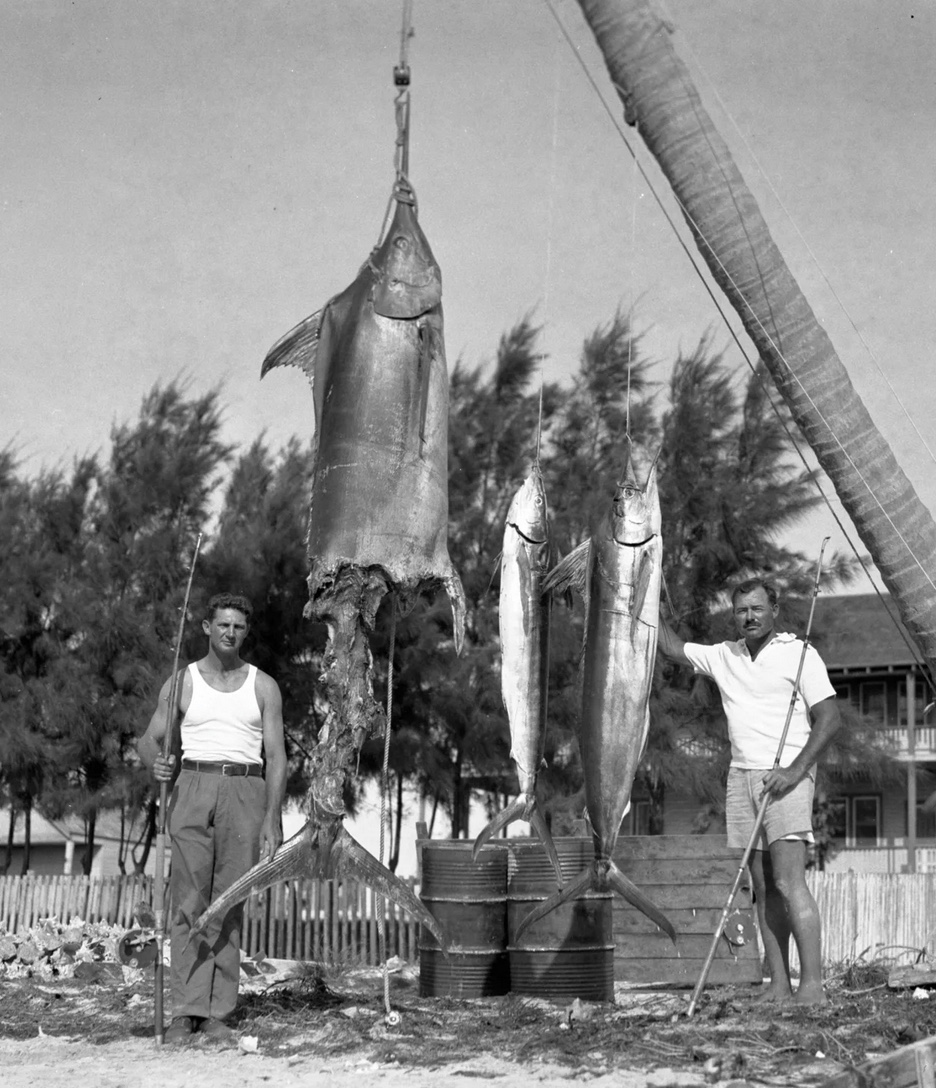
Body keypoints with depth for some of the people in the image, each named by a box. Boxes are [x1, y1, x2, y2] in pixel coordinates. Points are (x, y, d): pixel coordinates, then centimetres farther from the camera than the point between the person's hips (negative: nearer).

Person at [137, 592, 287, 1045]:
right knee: (189, 901, -7)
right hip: (193, 788, 0)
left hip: (245, 793, 0)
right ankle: (185, 1012, -7)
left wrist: (272, 818, -5)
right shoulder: (182, 682, 10)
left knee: (229, 905, -1)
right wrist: (155, 762, -17)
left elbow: (276, 756, 5)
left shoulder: (263, 686, 10)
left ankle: (216, 1014, 2)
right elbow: (149, 739, 8)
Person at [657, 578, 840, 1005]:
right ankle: (779, 986, 3)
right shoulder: (724, 656, 15)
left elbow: (830, 719, -6)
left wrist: (796, 770, -14)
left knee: (789, 884, -15)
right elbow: (674, 648, 28)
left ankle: (813, 985, -17)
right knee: (763, 888, 2)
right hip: (741, 777, 6)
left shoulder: (799, 653, -1)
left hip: (786, 777, -5)